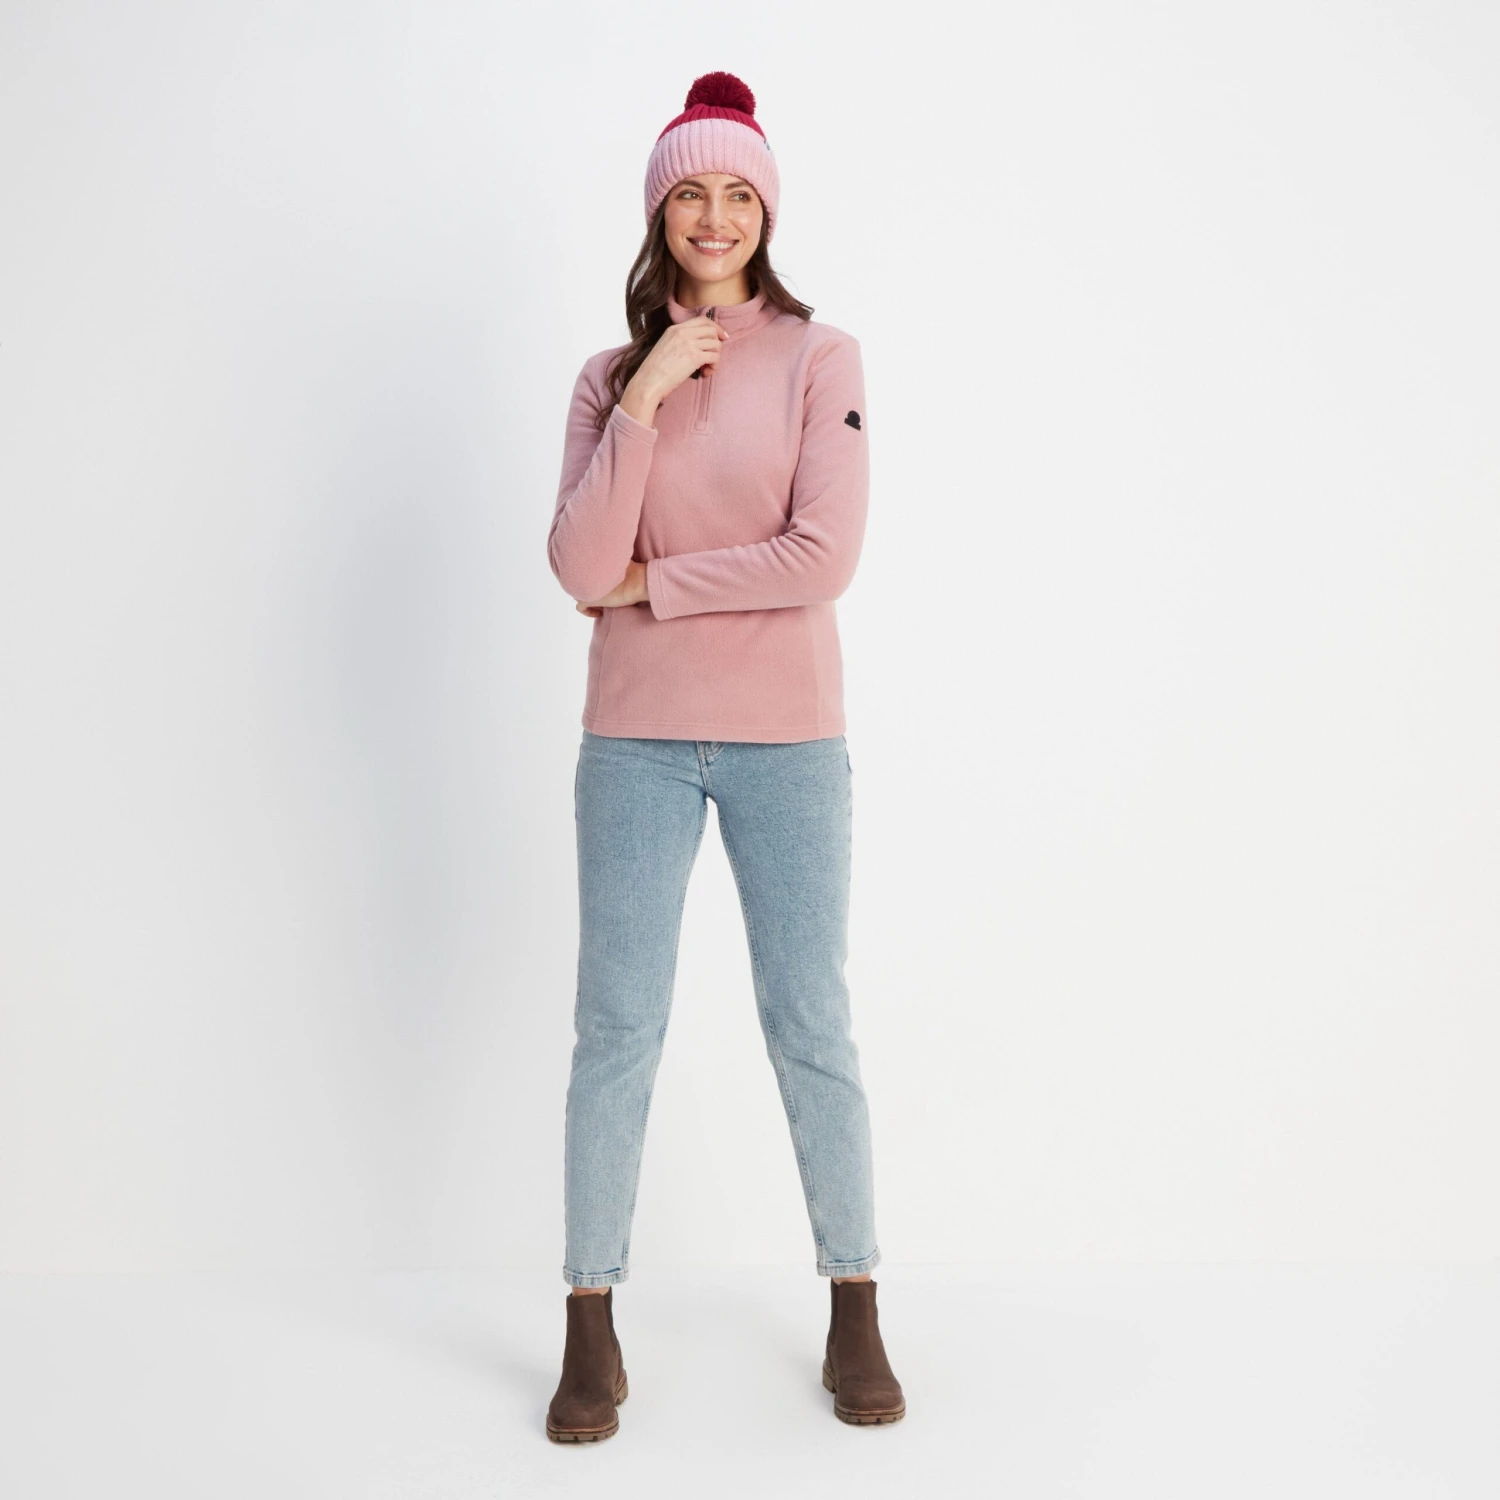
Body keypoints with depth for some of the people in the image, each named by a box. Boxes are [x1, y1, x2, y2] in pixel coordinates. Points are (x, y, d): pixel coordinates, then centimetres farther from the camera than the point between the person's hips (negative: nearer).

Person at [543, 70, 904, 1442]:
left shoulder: (820, 360, 0)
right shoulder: (610, 376, 7)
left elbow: (825, 557, -12)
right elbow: (581, 568, -6)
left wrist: (650, 581, -6)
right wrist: (643, 399, -11)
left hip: (787, 736, -2)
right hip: (637, 739, 2)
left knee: (813, 1028, 5)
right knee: (616, 1030, 4)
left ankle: (856, 1315, 19)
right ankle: (592, 1329, 15)